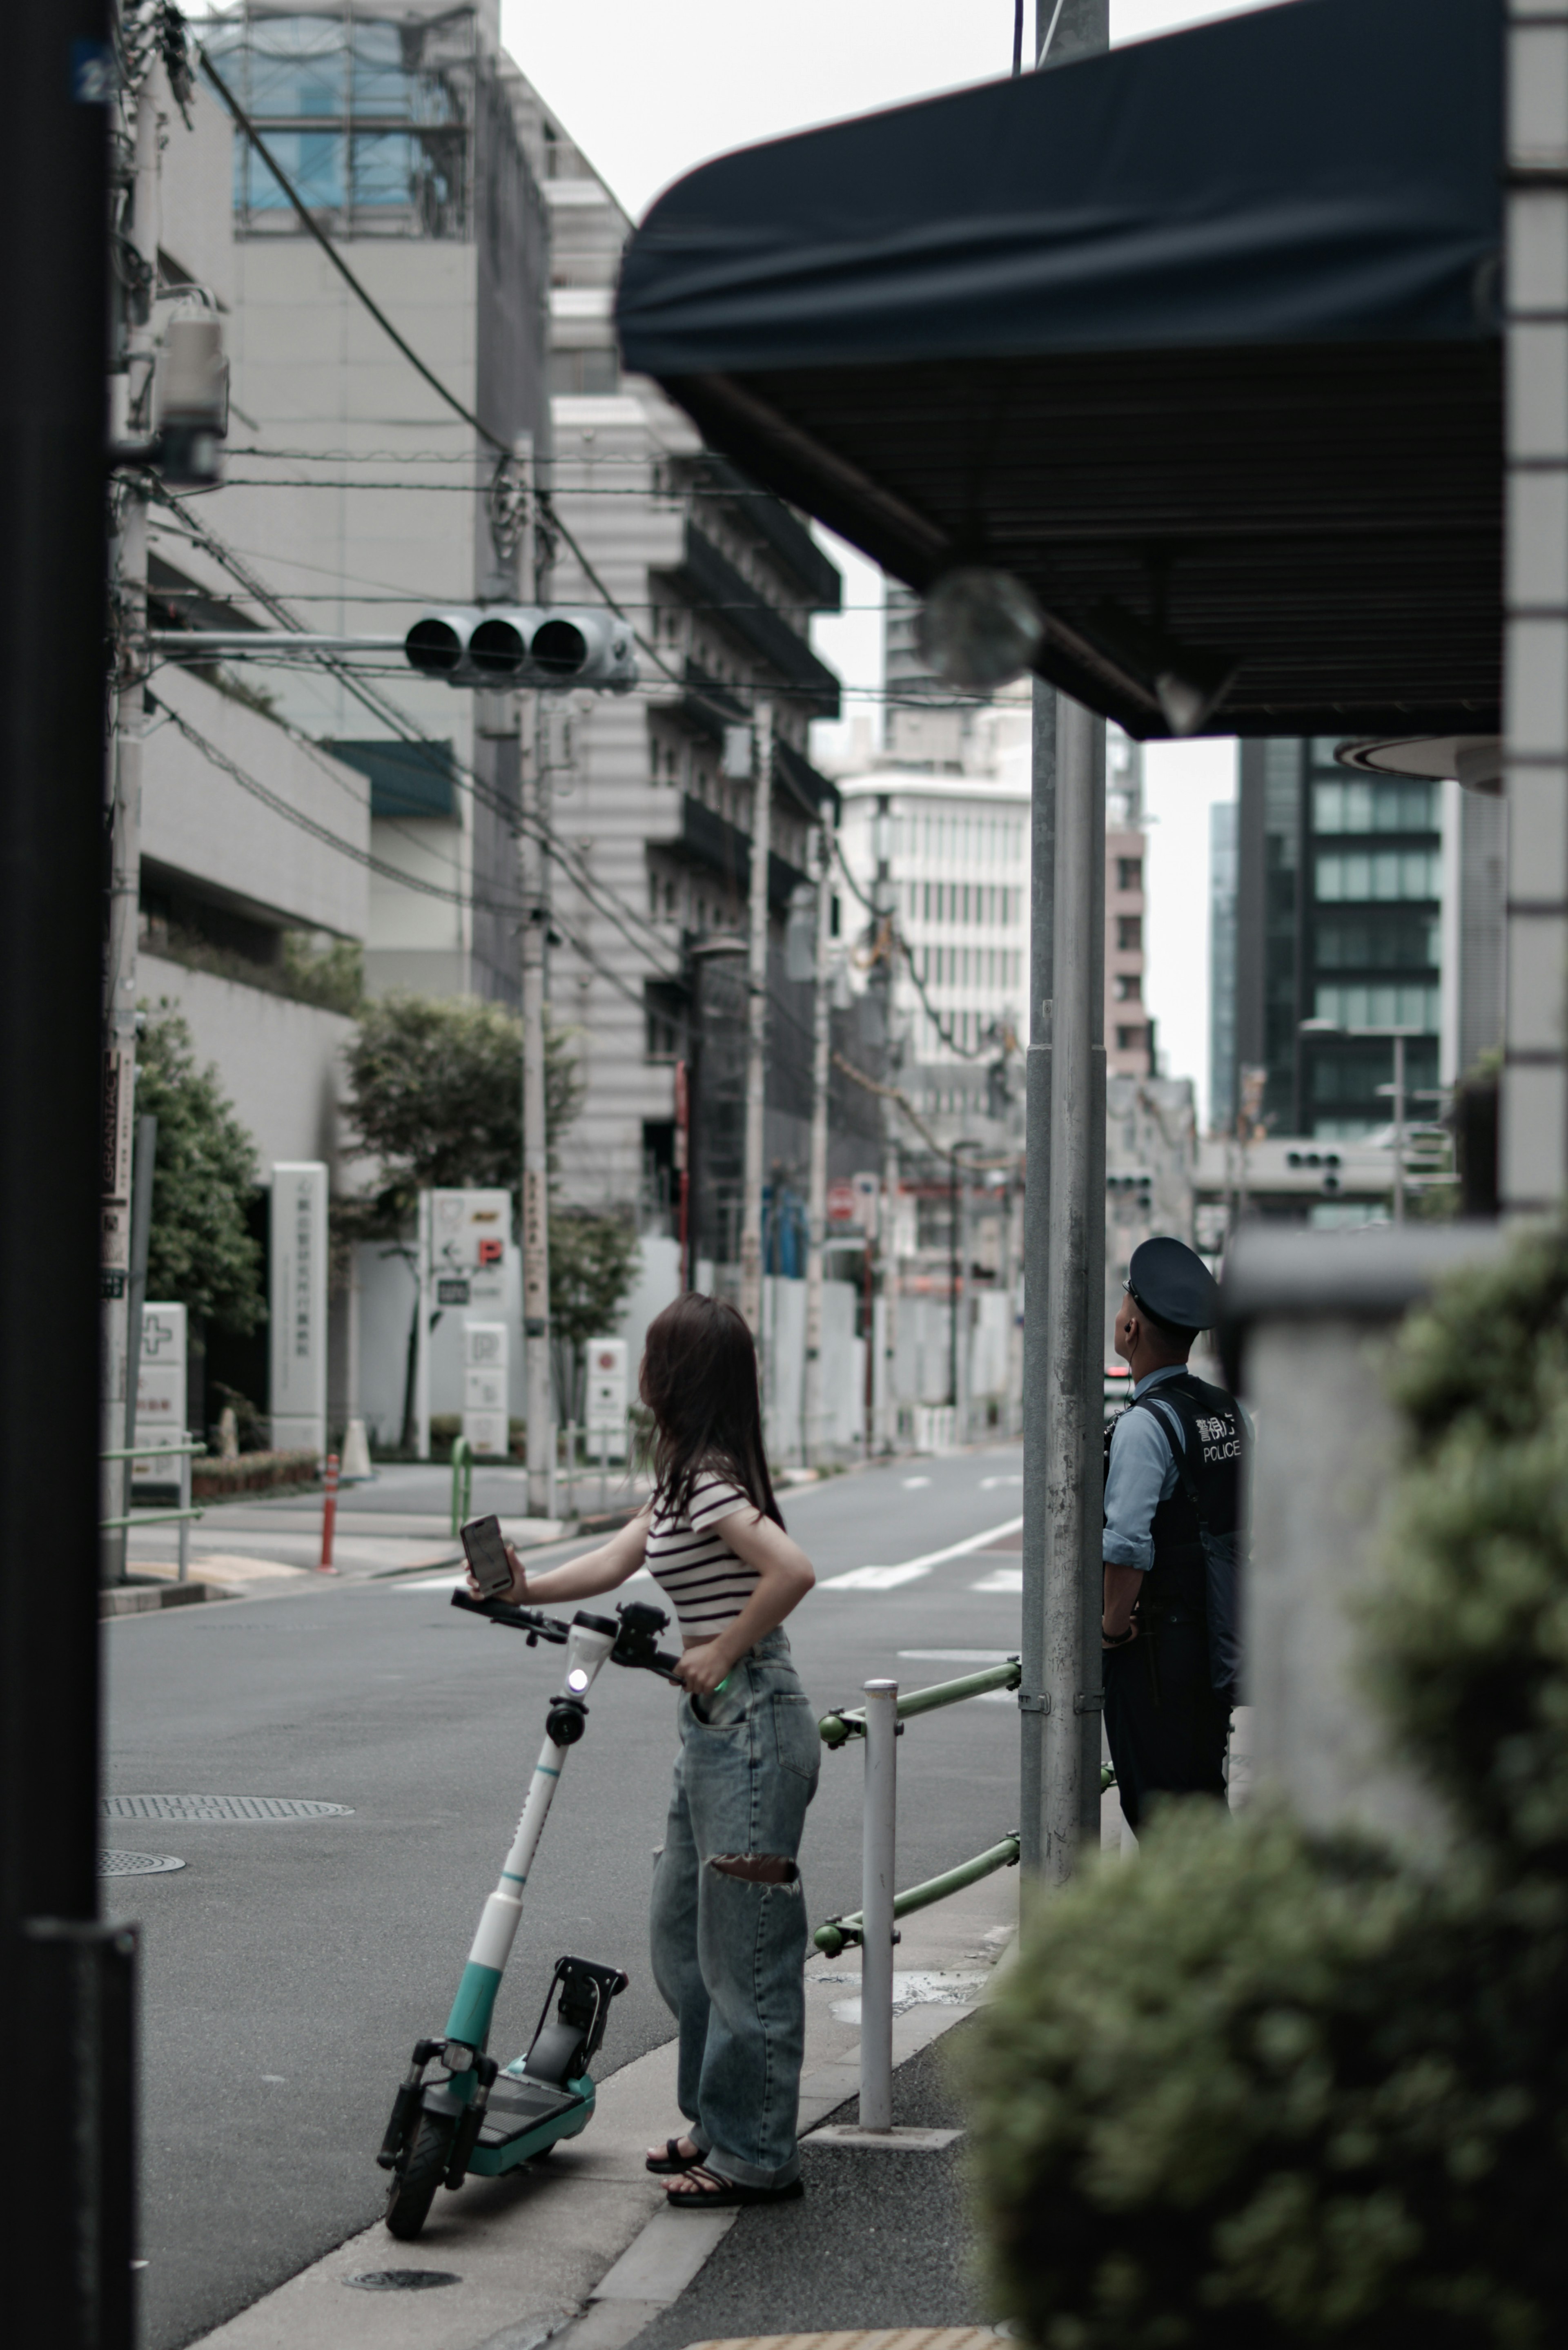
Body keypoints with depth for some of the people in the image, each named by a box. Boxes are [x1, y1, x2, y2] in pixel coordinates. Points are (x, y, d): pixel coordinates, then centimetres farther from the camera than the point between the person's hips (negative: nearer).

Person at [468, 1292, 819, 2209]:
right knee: (682, 1935, 18)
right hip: (716, 1724, 10)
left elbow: (793, 1570, -29)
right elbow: (617, 1560, 19)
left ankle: (755, 2157, 5)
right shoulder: (684, 1479, 14)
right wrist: (527, 1592, 4)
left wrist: (722, 1654, -18)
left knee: (742, 1945, -3)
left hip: (751, 1725, -10)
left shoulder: (711, 1481, -17)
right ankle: (718, 2122, 28)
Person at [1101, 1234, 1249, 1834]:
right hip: (1217, 1645, 8)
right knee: (1204, 1800, 16)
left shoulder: (1145, 1424, -17)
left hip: (1155, 1649, -8)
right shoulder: (1229, 1413, 9)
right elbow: (1256, 1526, 16)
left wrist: (1113, 1627, -13)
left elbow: (1127, 1546, -26)